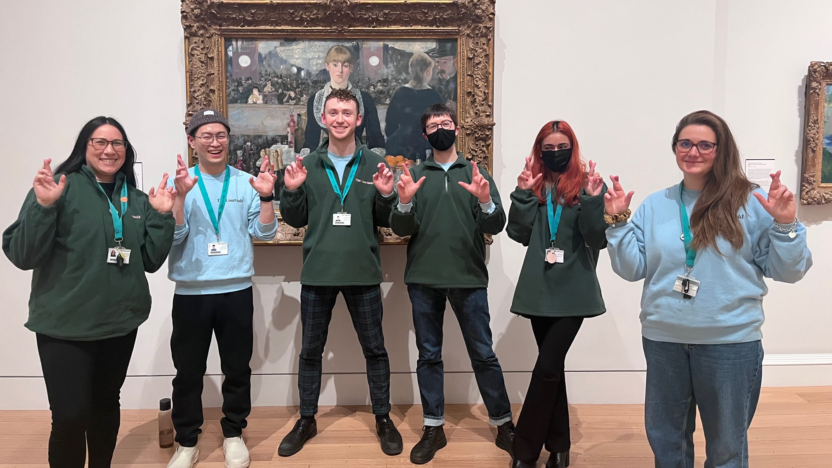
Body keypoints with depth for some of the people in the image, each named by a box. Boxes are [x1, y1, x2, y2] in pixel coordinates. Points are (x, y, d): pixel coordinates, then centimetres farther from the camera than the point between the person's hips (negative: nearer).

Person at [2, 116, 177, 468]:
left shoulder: (137, 199, 6)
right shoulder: (59, 188, -9)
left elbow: (151, 261, 5)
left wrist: (162, 216, -6)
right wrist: (43, 206, -26)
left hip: (121, 322, 5)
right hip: (65, 326, -5)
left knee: (107, 405, 19)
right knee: (70, 417, -2)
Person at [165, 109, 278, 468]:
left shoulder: (246, 182, 3)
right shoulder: (180, 182, 0)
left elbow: (264, 233, -1)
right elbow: (172, 236, -9)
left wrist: (266, 197, -16)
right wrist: (181, 195, -23)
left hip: (236, 290, 1)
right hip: (191, 292, -1)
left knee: (237, 368, 11)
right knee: (188, 371, 9)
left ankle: (233, 434, 30)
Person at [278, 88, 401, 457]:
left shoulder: (374, 164, 2)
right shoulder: (307, 165, 3)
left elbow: (385, 221, 3)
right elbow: (296, 220, 5)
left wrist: (386, 195, -16)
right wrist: (291, 191, -11)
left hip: (363, 273, -1)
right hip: (317, 273, 1)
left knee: (374, 349, 10)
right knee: (311, 350, 12)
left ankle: (383, 419, 26)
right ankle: (306, 420, 29)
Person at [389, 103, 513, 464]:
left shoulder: (476, 172, 6)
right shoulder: (415, 175, 8)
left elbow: (496, 227, -3)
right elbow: (401, 230, 1)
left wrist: (486, 201, -23)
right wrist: (404, 203, -19)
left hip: (469, 277, -1)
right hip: (423, 278, 1)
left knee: (483, 354, 4)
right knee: (428, 355, 8)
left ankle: (504, 425, 19)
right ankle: (434, 428, 20)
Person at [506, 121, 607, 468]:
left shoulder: (588, 184, -1)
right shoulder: (534, 185, 9)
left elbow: (598, 240, -8)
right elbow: (520, 235, 0)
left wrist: (593, 199, -21)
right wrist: (523, 194, -9)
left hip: (573, 292, -4)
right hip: (539, 290, 4)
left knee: (546, 368, -7)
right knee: (552, 368, 12)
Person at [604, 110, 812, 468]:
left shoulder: (751, 203, -5)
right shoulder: (654, 206, 3)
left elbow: (785, 272, -3)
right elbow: (632, 269, 2)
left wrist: (785, 226, -19)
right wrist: (618, 221, -8)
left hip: (730, 341, -2)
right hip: (663, 339, 3)